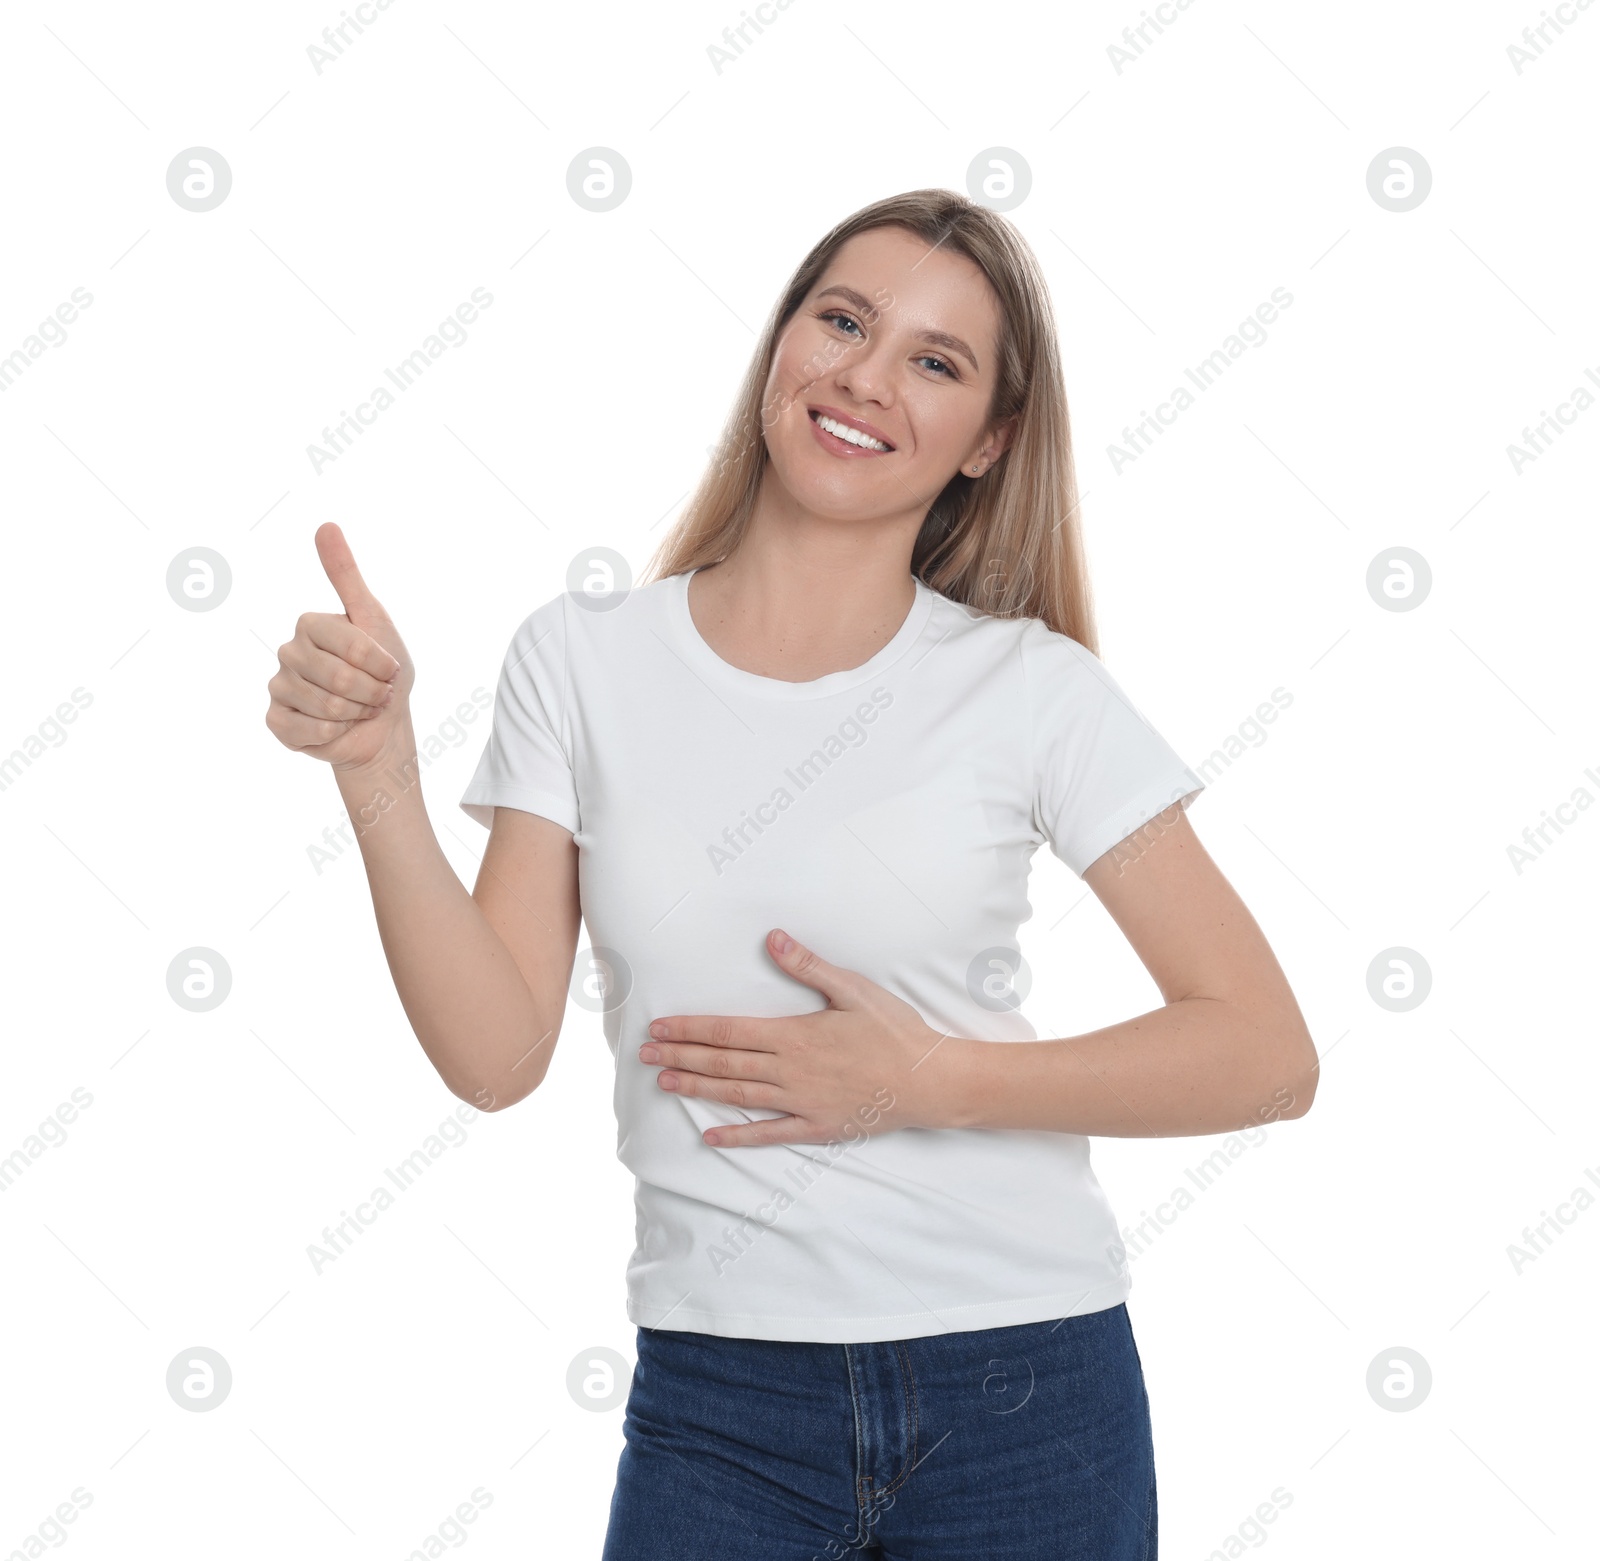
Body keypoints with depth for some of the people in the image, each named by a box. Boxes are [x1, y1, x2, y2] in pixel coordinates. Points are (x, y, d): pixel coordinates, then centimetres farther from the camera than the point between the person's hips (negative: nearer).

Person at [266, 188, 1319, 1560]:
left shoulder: (1032, 688, -5)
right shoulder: (583, 657, -1)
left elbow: (1266, 1056, -6)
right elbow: (496, 1056, -5)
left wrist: (927, 1081, -14)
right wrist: (376, 773, -16)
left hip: (1027, 1389, 0)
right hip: (718, 1400, 1)